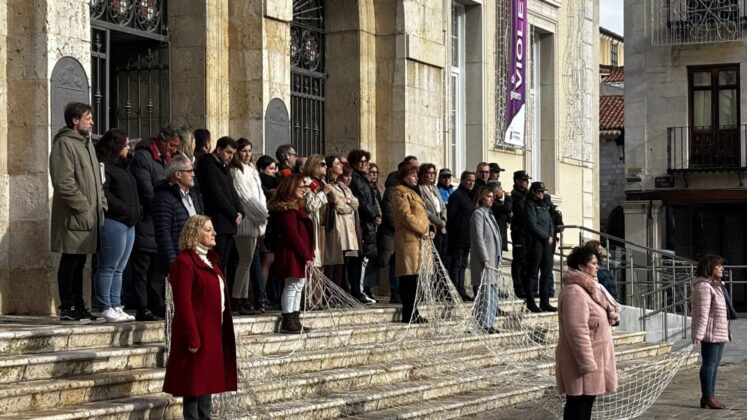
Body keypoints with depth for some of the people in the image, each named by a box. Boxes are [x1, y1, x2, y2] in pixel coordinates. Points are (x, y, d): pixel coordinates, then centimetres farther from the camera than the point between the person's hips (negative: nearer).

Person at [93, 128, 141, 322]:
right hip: (113, 222, -9)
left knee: (119, 269, 10)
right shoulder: (103, 166, -8)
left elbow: (132, 194, 24)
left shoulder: (121, 166, 22)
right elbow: (105, 195, -16)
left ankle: (116, 306, 13)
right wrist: (128, 210, -16)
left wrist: (137, 210, 6)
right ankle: (105, 308, -3)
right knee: (108, 268, -6)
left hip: (128, 223, 9)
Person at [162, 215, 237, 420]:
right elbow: (183, 304, -19)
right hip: (197, 333, -9)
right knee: (194, 386, -3)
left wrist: (223, 331, 14)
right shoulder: (184, 262, -14)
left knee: (207, 382, 14)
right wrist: (192, 338, -22)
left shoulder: (209, 260, 15)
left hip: (213, 333, 9)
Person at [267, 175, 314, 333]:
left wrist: (308, 254, 11)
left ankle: (295, 321, 15)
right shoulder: (288, 208, -13)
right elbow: (292, 234, -19)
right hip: (292, 254, -10)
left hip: (299, 254, 10)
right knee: (292, 286, -7)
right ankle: (287, 322, -4)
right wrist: (306, 255, -18)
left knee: (299, 285, 11)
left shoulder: (296, 206, 20)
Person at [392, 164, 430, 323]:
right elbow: (406, 215, -15)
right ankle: (409, 314, -10)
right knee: (409, 278, -10)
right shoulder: (400, 192, -6)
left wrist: (427, 227, 11)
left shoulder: (412, 192, 25)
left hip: (418, 238, 10)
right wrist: (422, 230, -11)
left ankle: (412, 313, 13)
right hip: (408, 238, -10)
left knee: (413, 276, 10)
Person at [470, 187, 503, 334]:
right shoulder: (478, 214, -8)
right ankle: (482, 324, -6)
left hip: (493, 261, 9)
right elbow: (479, 238, -15)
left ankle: (488, 323, 14)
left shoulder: (489, 214, 19)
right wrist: (485, 260, -18)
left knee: (493, 292, 9)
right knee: (485, 292, -9)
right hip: (483, 262, -9)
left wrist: (498, 260, 15)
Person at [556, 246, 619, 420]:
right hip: (582, 361, -10)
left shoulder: (588, 288, 15)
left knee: (587, 403, 14)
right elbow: (577, 332, -24)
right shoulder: (574, 292, -19)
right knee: (577, 405, -6)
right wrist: (587, 364, -25)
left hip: (591, 358, 10)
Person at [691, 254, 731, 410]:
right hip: (710, 333, -10)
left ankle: (709, 396, 18)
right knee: (709, 363, -5)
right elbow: (702, 313, -22)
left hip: (719, 332, 10)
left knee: (714, 363, 12)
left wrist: (726, 330, 25)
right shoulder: (703, 286, -15)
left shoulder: (715, 285, 18)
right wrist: (698, 334, -25)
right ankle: (707, 397, -1)